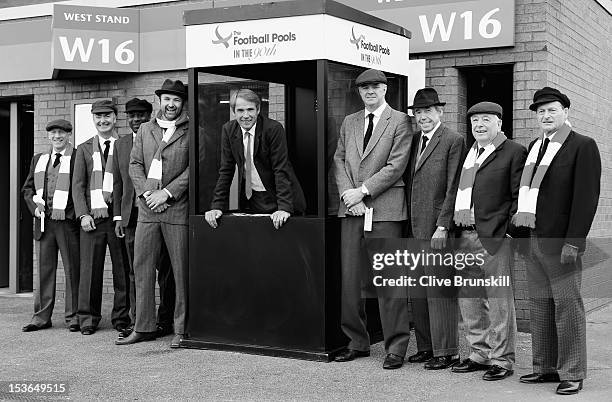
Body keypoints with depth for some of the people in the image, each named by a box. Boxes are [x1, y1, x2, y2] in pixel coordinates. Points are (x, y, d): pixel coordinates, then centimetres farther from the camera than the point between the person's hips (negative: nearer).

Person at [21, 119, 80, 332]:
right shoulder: (38, 160, 17)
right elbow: (27, 189, 21)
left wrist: (72, 212, -13)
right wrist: (35, 206, 3)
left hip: (68, 221, -5)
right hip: (44, 221, 5)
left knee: (72, 270, -1)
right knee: (45, 269, 8)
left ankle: (73, 316, 7)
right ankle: (41, 316, 14)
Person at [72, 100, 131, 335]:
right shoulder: (84, 149, 14)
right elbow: (78, 185, 9)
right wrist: (83, 214, -3)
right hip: (92, 217, 1)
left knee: (122, 269, 1)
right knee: (90, 269, 1)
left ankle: (121, 318, 11)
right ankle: (88, 319, 11)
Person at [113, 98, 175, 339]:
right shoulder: (121, 145, 15)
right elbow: (118, 183, 17)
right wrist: (118, 216, 11)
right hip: (131, 216, 4)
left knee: (164, 271, 1)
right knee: (135, 272, 7)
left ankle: (165, 321, 10)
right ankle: (136, 322, 12)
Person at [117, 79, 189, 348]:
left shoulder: (191, 131, 1)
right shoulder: (145, 130, 16)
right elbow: (135, 164, 10)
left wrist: (166, 192, -12)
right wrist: (147, 192, -5)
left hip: (178, 208, -4)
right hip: (147, 208, 5)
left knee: (181, 270, -1)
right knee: (142, 268, 6)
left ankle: (182, 329, 7)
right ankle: (144, 327, 15)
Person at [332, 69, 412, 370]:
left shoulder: (399, 121, 1)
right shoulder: (349, 123, 18)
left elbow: (396, 166, -7)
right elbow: (339, 161, 12)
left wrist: (363, 191, -11)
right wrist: (349, 195, -4)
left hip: (384, 209, -5)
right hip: (351, 209, 5)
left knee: (388, 281, -5)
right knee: (350, 279, 6)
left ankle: (396, 347, 3)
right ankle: (357, 342, 18)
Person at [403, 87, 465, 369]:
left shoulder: (453, 141, -6)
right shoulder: (414, 140, 16)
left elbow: (453, 188, -11)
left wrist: (442, 226, -16)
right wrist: (408, 223, 10)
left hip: (437, 229, -7)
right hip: (414, 228, 7)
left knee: (440, 290, -2)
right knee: (417, 290, 11)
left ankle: (446, 352, 7)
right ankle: (426, 347, 21)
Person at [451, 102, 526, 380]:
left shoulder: (514, 152, -1)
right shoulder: (467, 152, 20)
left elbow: (519, 197, -6)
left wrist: (510, 230, -14)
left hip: (494, 237, -7)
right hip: (464, 236, 7)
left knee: (499, 301, -2)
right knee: (468, 300, 12)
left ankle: (502, 360, 7)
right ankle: (480, 354, 24)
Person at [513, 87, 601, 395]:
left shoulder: (583, 147, -5)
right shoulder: (534, 147, 17)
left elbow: (587, 197, -11)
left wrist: (573, 242, -17)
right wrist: (518, 229, 8)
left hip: (561, 242, -7)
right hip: (534, 240, 7)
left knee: (567, 305, -1)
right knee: (539, 305, 10)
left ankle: (572, 375, 7)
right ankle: (546, 367, 20)